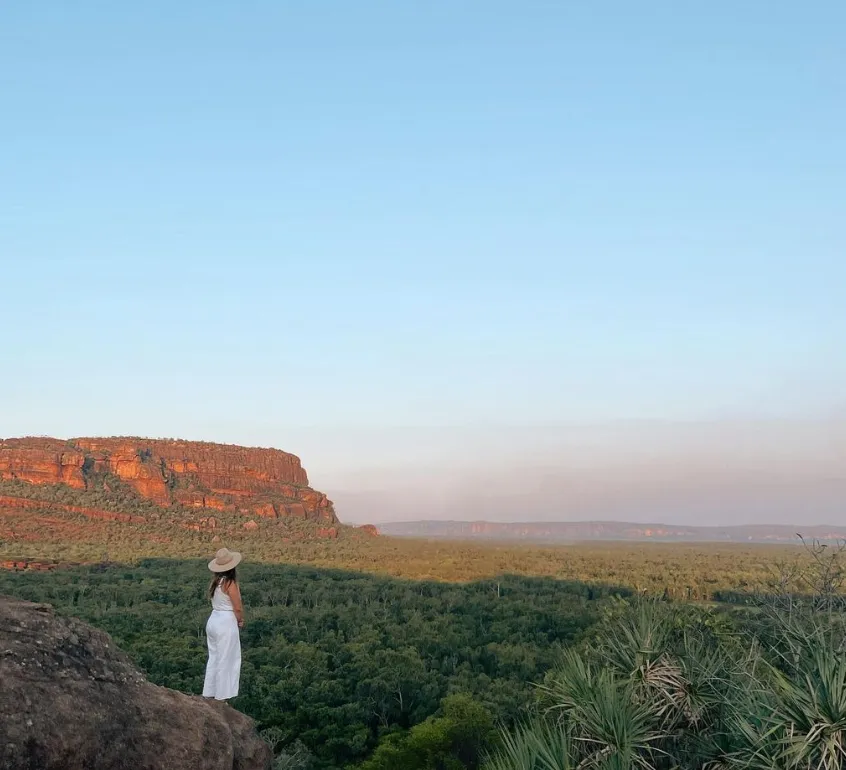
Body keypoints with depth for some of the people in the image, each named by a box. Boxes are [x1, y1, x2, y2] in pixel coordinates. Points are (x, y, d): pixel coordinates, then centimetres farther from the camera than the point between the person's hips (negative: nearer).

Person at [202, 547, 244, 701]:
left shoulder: (215, 581, 6)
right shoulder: (230, 583, -16)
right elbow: (238, 608, -14)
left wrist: (235, 619, 8)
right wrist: (240, 620, 5)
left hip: (213, 620, 8)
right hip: (226, 623, -8)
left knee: (214, 658, 17)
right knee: (226, 660, 2)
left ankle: (209, 693, 25)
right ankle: (221, 696, 7)